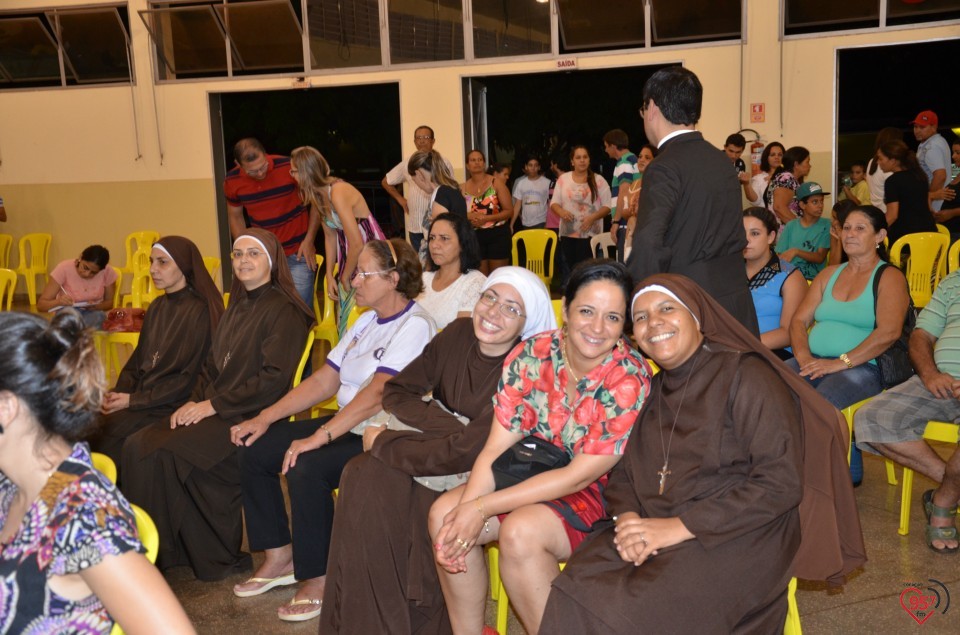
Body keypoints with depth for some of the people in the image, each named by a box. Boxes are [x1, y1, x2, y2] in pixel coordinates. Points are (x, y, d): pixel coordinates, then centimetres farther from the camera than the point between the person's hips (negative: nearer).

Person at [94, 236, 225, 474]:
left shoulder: (200, 312, -10)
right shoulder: (157, 307, 14)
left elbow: (190, 377, -14)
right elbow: (137, 360, 16)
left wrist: (134, 400, -15)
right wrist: (118, 393, -4)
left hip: (173, 407, -7)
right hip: (141, 396, 7)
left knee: (107, 434, -24)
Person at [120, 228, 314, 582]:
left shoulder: (284, 311, -8)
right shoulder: (238, 306, 20)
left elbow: (274, 379, -17)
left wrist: (213, 405, -16)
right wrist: (195, 401, 0)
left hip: (250, 418, -8)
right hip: (215, 411, 8)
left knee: (166, 453, -24)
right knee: (136, 446, -11)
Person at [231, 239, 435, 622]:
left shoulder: (415, 327, -15)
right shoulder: (367, 321, 15)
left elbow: (377, 393, -26)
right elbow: (324, 381, 12)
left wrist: (318, 437, -30)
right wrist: (266, 417, 3)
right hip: (349, 429, 10)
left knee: (305, 467, -30)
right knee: (255, 450, 2)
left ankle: (318, 582, -12)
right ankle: (280, 558, 13)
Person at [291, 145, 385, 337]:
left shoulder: (337, 192, -23)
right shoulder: (316, 196, 3)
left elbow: (357, 244, -25)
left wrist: (345, 277, -11)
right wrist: (330, 276, 4)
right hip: (349, 259, 8)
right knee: (344, 323, 10)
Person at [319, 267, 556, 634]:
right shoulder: (459, 334, -5)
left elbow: (466, 453, -26)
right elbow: (395, 392, 0)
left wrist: (382, 443, -17)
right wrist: (451, 426, -16)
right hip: (443, 447, 6)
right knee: (365, 476, -20)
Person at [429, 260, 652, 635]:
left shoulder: (630, 380, -21)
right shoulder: (532, 354, -8)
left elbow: (579, 476, -20)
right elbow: (496, 448, -7)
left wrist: (484, 508, -23)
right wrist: (466, 507, -24)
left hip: (599, 496, -5)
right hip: (533, 474, 5)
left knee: (519, 530, -31)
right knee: (443, 514, -14)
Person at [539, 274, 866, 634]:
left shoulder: (745, 376, -6)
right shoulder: (651, 391, 15)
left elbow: (781, 483, -15)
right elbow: (622, 474, 15)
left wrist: (680, 527, -18)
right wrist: (627, 518, -9)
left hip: (734, 538, -5)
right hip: (654, 530, 5)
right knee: (575, 595, -22)